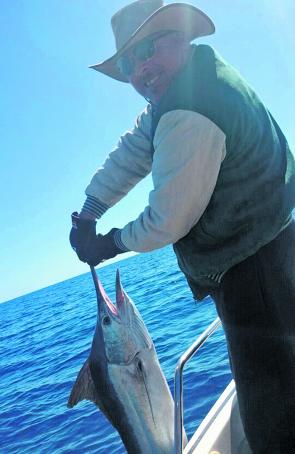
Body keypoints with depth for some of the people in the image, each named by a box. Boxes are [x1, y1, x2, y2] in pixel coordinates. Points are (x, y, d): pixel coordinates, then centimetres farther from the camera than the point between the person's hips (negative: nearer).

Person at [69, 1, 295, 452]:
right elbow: (130, 152, 9)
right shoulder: (201, 66, 8)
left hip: (251, 274, -11)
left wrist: (110, 244, -1)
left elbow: (168, 222, -19)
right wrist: (86, 215, 8)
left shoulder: (188, 118, -26)